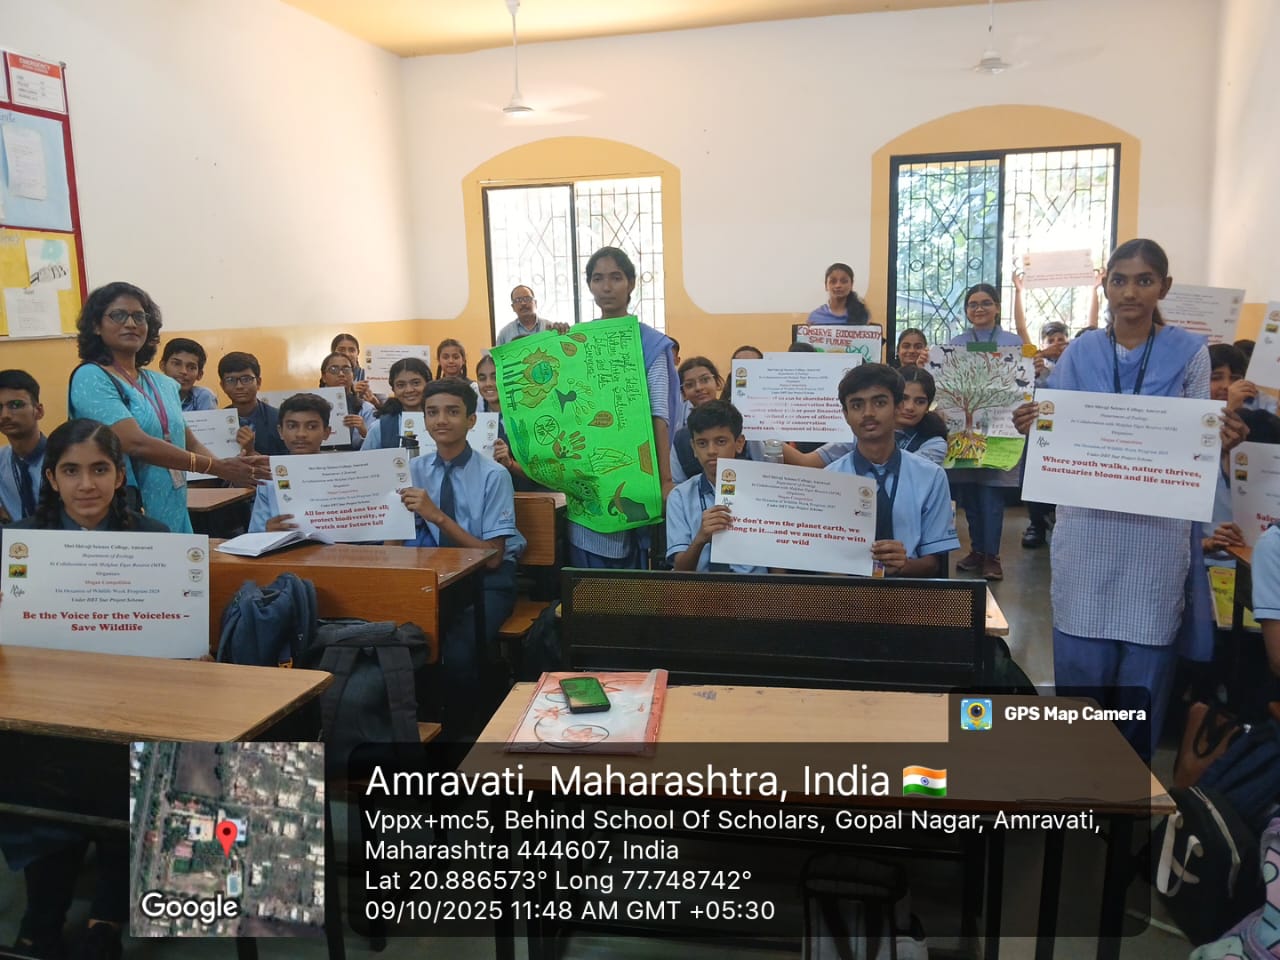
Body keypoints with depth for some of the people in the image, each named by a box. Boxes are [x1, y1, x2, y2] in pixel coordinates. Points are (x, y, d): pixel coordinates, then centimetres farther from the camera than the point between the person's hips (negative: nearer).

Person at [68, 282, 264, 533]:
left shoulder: (164, 385, 12)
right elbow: (136, 443, -20)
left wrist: (232, 470, -11)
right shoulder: (90, 378, -8)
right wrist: (218, 468, -22)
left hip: (174, 519, 6)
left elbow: (191, 444, 10)